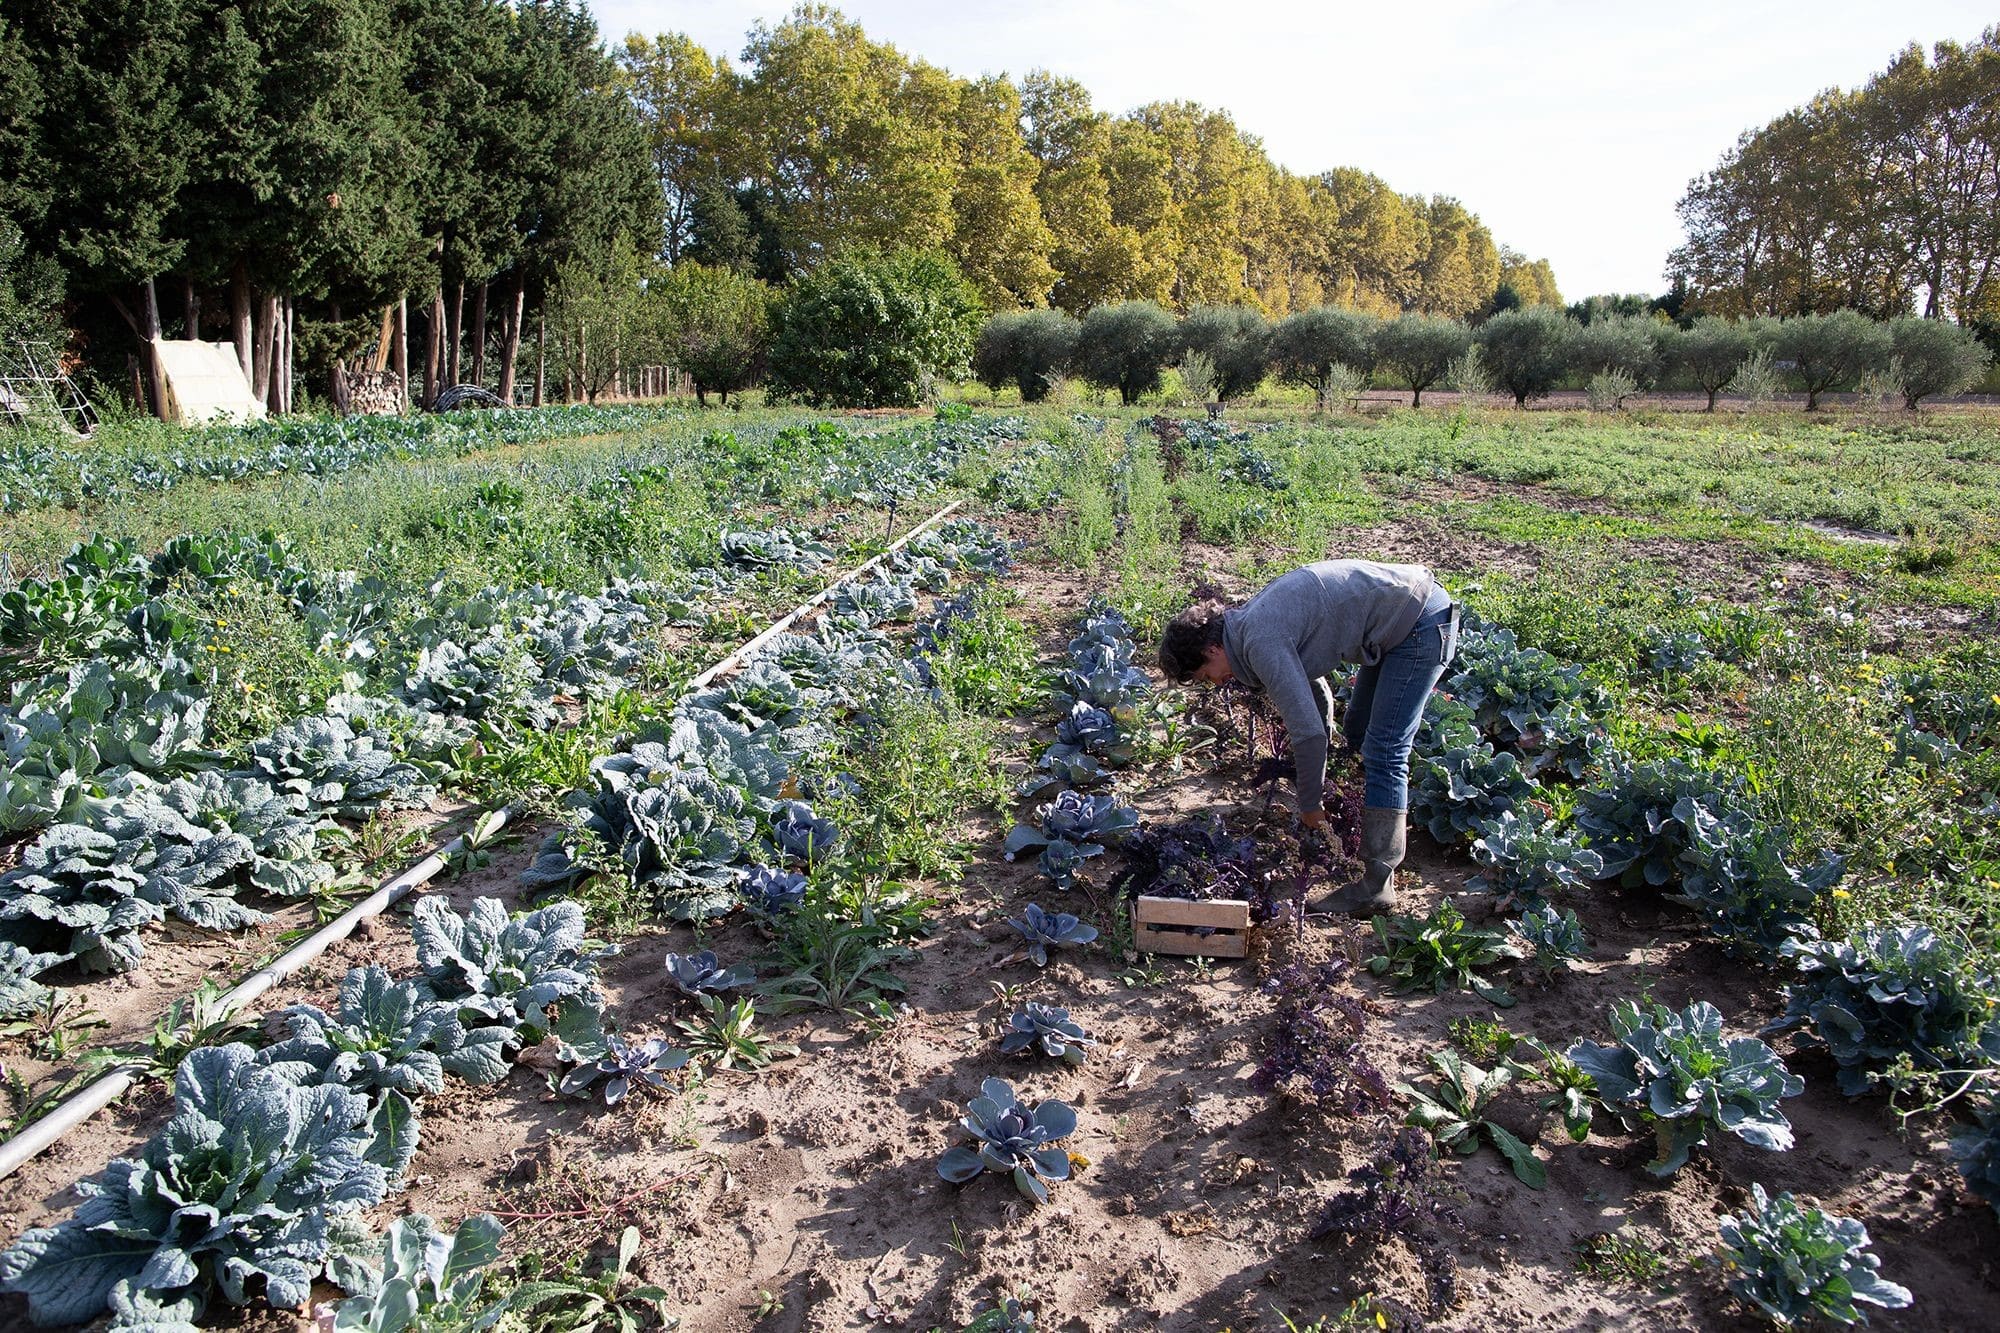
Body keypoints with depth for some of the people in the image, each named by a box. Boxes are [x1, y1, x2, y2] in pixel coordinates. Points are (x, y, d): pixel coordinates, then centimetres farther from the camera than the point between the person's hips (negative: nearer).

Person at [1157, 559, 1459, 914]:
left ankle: (1377, 886, -2)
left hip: (1422, 624, -10)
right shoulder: (1252, 621, 8)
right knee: (1358, 734, 20)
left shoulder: (1262, 644, -22)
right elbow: (1314, 693, 19)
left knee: (1383, 755, -8)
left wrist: (1310, 804, -6)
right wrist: (1318, 784, 22)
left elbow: (1308, 732, -22)